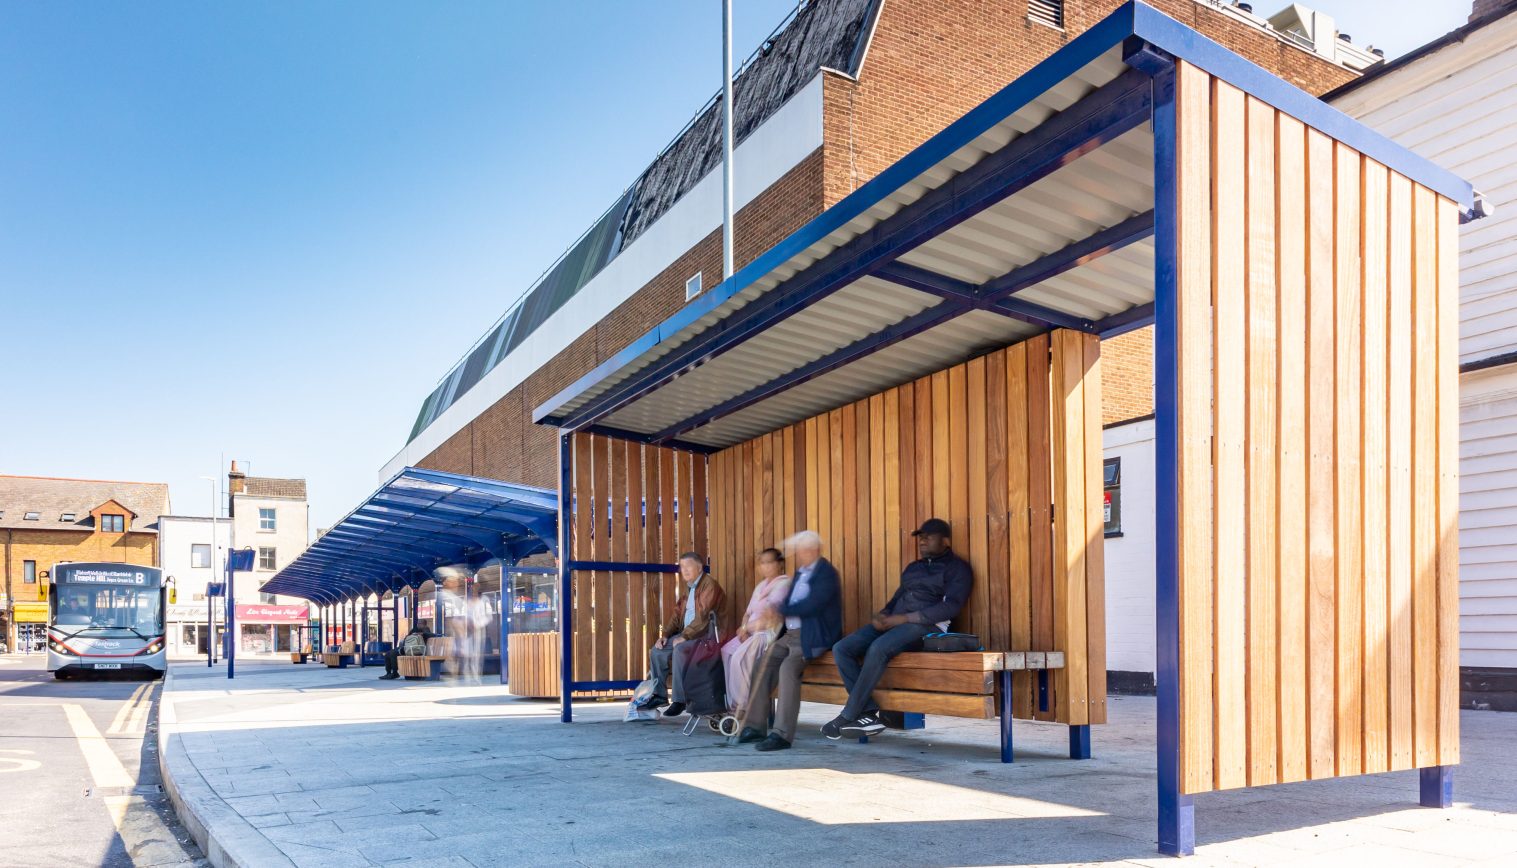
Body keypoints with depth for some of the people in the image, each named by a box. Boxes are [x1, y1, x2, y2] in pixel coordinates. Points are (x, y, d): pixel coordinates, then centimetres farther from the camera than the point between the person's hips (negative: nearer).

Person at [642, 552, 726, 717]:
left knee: (679, 650, -32)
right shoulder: (686, 588, 16)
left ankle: (679, 699, -26)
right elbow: (676, 614, 18)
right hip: (685, 634, 9)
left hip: (704, 635, -9)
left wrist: (684, 636, -23)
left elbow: (703, 616, -20)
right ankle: (659, 695, 4)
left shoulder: (709, 585, -11)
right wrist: (666, 635, 3)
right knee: (656, 651, -3)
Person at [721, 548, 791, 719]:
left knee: (740, 657, -29)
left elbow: (769, 610, -14)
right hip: (752, 632, 9)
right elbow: (749, 612, 17)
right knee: (725, 652, -11)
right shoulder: (761, 585, 22)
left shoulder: (784, 583, -5)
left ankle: (743, 706, -21)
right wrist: (744, 628, -5)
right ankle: (734, 703, -10)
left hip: (769, 632, -9)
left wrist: (746, 627, -6)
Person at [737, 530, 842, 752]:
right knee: (762, 665, -9)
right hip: (790, 634, 9)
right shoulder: (800, 573, 20)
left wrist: (781, 609, -10)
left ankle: (782, 734, -28)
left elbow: (811, 606, -19)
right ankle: (755, 727, -7)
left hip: (811, 636, -8)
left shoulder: (826, 573, -8)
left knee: (788, 667, -29)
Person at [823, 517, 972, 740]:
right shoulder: (913, 567, 27)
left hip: (928, 626, -8)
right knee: (841, 649, -15)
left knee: (878, 648, -36)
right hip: (893, 622, 8)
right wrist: (882, 615, 0)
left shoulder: (957, 567, 4)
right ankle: (869, 713, -21)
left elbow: (950, 606, -10)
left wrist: (904, 618, -16)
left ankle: (847, 717, -27)